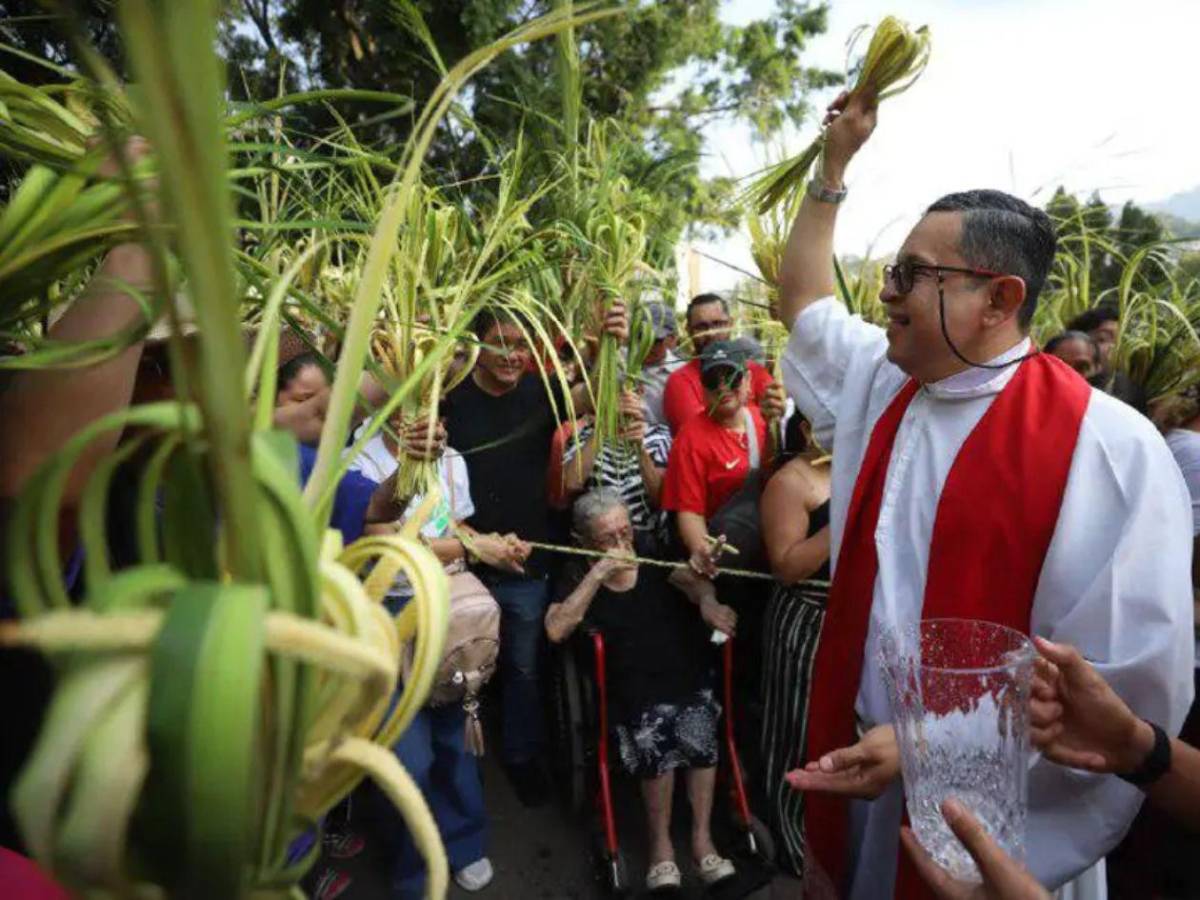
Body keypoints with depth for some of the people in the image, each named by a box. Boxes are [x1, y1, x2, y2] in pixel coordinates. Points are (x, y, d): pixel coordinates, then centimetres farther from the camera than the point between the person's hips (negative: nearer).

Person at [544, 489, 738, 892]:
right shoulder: (579, 576, 7)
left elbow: (690, 580, -8)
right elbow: (556, 631, -8)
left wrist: (707, 601, -32)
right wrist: (596, 576, -13)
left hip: (688, 676, 2)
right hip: (633, 687, -1)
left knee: (698, 728, -26)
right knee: (654, 732, -28)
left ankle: (702, 837, -7)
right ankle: (660, 841, -6)